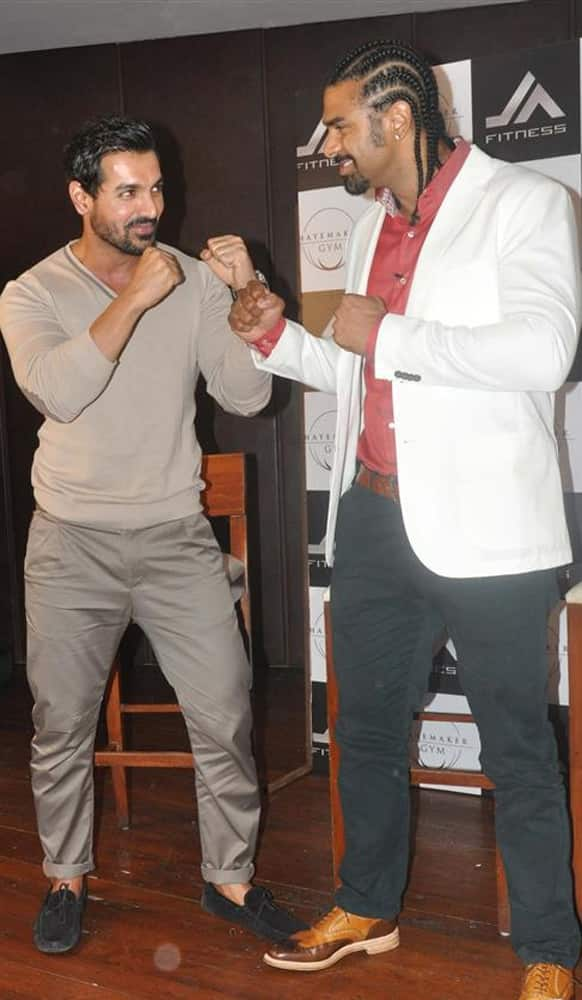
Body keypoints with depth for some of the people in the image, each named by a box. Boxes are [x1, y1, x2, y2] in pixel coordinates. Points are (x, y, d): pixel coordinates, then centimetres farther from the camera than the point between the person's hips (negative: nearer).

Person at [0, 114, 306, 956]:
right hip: (72, 545, -1)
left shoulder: (195, 281, 1)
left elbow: (246, 396, -5)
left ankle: (229, 877, 22)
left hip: (177, 537, 1)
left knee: (225, 716, 1)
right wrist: (134, 298, -22)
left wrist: (245, 298, -17)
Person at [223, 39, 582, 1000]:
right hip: (373, 518, 7)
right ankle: (368, 908, 36)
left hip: (481, 524, -7)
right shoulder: (370, 229, 16)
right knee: (366, 727, 17)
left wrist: (385, 334, -15)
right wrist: (279, 337, 8)